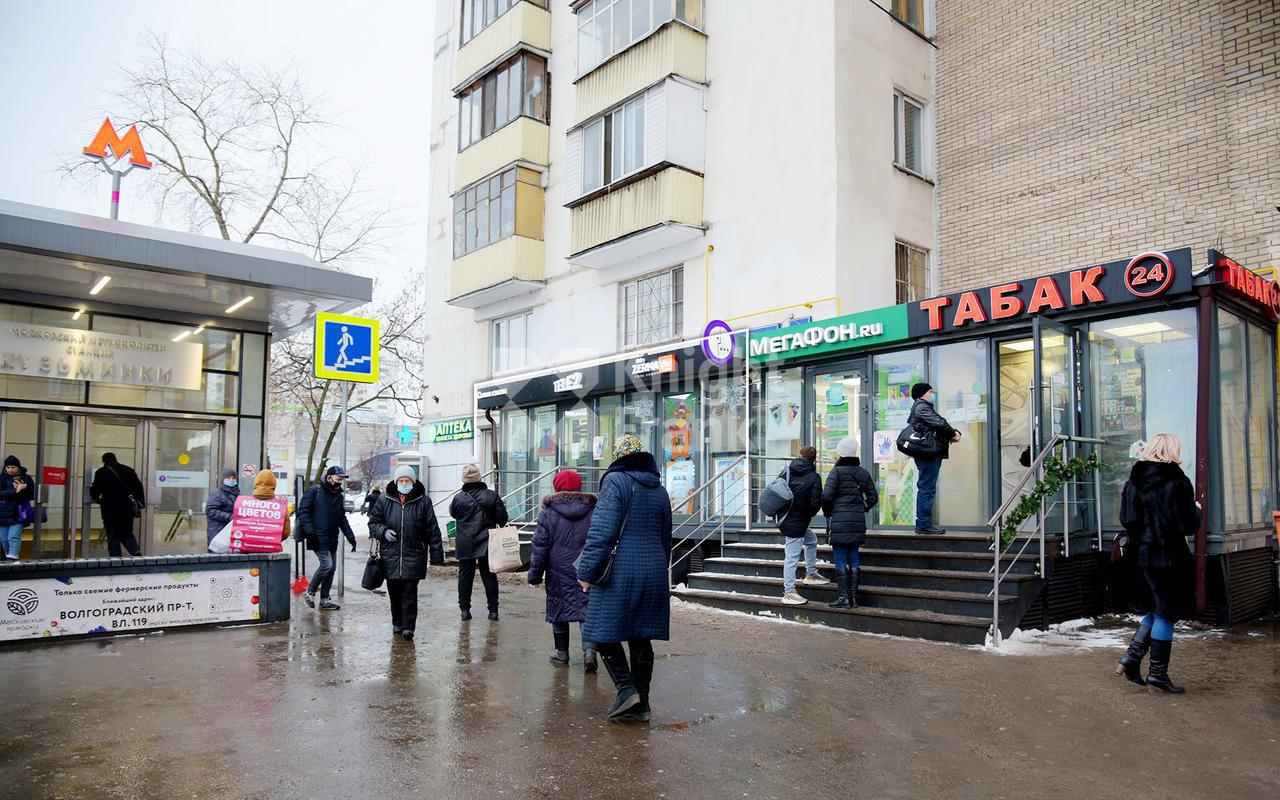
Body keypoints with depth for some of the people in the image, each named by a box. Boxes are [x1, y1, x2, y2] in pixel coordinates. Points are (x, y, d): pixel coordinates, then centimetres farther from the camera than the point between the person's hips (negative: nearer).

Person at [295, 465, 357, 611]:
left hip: (332, 538, 7)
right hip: (318, 537, -7)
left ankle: (324, 600, 16)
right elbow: (302, 510, -8)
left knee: (331, 568, 7)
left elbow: (342, 519, 22)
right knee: (326, 564, -16)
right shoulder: (315, 491, -4)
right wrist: (308, 529, -19)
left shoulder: (339, 496, 16)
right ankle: (310, 592, 3)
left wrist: (350, 536, 14)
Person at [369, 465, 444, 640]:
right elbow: (373, 522, 11)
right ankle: (397, 624, 27)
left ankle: (408, 627, -1)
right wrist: (383, 531, -11)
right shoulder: (384, 500, 3)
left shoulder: (422, 501, 0)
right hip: (390, 555, 2)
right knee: (394, 592, 11)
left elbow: (432, 530, 2)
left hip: (414, 555, -2)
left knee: (409, 593, -5)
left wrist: (436, 555, 0)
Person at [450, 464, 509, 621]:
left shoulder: (458, 498, -8)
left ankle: (465, 609, 12)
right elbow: (502, 517, -4)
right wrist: (495, 525, 16)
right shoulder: (492, 496, -7)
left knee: (465, 576, 9)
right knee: (489, 575, 7)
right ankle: (493, 609, 8)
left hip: (465, 546, 0)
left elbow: (453, 513, 11)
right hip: (487, 544, 1)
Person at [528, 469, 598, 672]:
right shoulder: (593, 510, 3)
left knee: (558, 607, 12)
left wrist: (535, 574, 3)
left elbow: (540, 546, -4)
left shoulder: (548, 512, -5)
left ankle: (562, 653, 20)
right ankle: (589, 649, -13)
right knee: (586, 608, 4)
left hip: (559, 571, -1)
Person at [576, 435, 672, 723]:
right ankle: (641, 704, 15)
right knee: (641, 638, 11)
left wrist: (587, 572, -12)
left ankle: (626, 689, -8)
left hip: (620, 572, -6)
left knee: (605, 633, 5)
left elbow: (601, 531, -15)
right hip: (653, 572, 7)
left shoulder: (616, 481, -8)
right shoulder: (660, 490, 14)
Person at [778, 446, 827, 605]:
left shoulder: (788, 471, 3)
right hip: (797, 522, -8)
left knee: (811, 540, 28)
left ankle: (811, 574, 38)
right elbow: (816, 502, -15)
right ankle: (789, 592, 2)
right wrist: (809, 514, 6)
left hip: (786, 518, 8)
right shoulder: (814, 477, -12)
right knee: (792, 556, -3)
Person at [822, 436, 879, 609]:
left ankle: (844, 597, -2)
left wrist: (827, 513, 2)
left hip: (839, 522, -5)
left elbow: (826, 496, -15)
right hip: (858, 523, 6)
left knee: (840, 560, -1)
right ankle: (853, 597, 13)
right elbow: (873, 497, 11)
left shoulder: (837, 472, -9)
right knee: (854, 559, 11)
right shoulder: (863, 473, 9)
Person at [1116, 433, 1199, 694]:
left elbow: (1125, 519, 7)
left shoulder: (1133, 481, 4)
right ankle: (1157, 672, 11)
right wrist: (1196, 510, 7)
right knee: (1166, 614, 5)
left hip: (1139, 556, 6)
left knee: (1156, 611, 19)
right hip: (1168, 557, -6)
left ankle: (1131, 658, 11)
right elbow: (1189, 525, -13)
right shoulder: (1176, 482, -13)